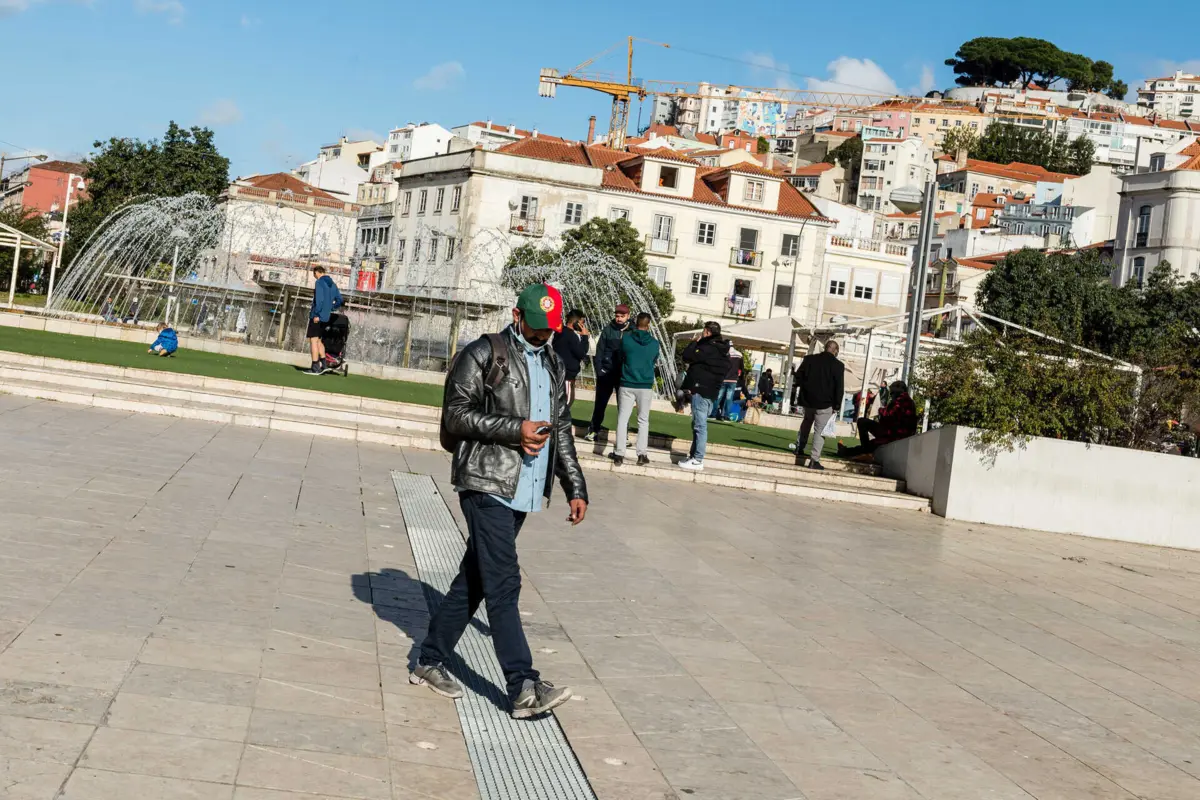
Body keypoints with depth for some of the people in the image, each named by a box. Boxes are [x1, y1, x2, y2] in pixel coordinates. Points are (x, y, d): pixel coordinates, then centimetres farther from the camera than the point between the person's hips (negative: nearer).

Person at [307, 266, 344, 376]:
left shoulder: (319, 282, -9)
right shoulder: (332, 284, 14)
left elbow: (319, 299, -19)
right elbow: (340, 300, 15)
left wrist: (316, 314, -19)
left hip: (317, 317, -8)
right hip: (326, 317, 8)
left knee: (313, 340, -5)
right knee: (318, 340, 18)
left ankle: (315, 368, -9)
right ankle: (323, 364, 16)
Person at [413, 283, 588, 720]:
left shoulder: (553, 365, 17)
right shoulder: (483, 354, -5)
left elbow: (561, 430, 21)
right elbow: (456, 415, -10)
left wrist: (575, 487, 15)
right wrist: (515, 430, -16)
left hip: (523, 490, 7)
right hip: (487, 484, -7)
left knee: (473, 580, 12)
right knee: (503, 584, -10)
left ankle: (430, 662, 23)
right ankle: (523, 687, -12)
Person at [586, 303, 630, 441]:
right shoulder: (608, 329, -1)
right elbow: (599, 350, 0)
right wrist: (599, 370, -8)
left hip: (624, 375, 0)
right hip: (606, 373, 0)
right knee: (600, 403, 7)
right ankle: (593, 430, 17)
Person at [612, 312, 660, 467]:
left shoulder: (626, 338, -5)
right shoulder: (654, 343, -2)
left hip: (627, 385, -1)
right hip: (646, 386, 1)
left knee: (622, 419, 5)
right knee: (643, 420, 10)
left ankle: (619, 454, 1)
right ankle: (642, 454, 6)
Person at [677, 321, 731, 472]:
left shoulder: (708, 348, -16)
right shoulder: (723, 351, 14)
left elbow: (687, 357, -15)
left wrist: (695, 342, -1)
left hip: (701, 391, -10)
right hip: (712, 392, 10)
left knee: (700, 426, -10)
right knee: (698, 425, 17)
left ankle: (697, 460, -11)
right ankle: (694, 455, 22)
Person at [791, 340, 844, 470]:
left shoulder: (809, 359, 1)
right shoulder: (838, 365, -9)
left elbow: (798, 377, 4)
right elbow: (839, 388, -8)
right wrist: (837, 406, -1)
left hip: (808, 400, 4)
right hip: (825, 403, -4)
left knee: (806, 423, 29)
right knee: (820, 430, -1)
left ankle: (799, 448, 30)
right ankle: (814, 460, -7)